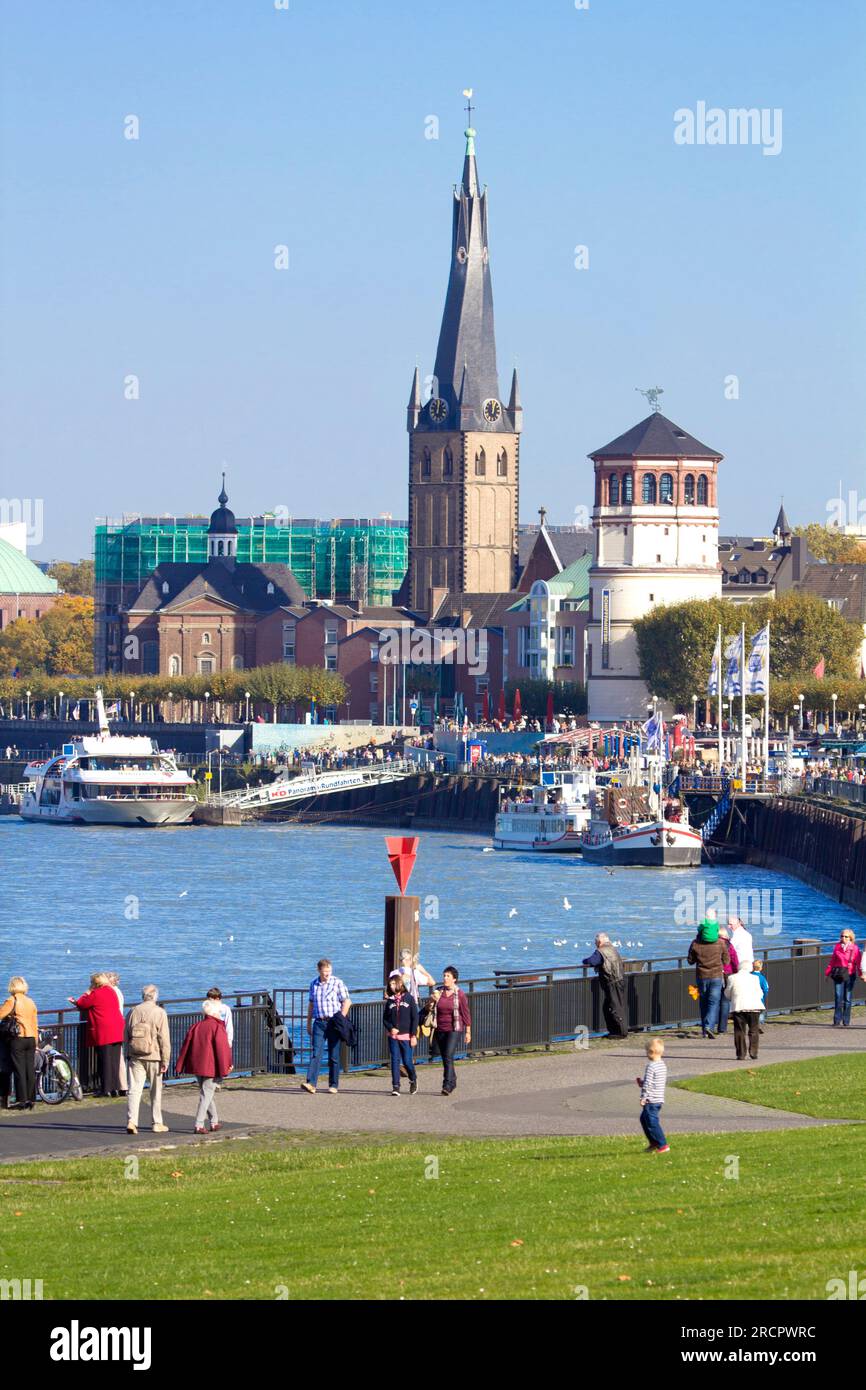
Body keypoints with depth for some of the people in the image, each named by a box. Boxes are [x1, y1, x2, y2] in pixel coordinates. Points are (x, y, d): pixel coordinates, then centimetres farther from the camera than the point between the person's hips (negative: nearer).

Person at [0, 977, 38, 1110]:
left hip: (17, 1039, -5)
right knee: (30, 1070, 7)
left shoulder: (12, 1000, -8)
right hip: (31, 1039, 5)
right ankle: (30, 1100, 9)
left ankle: (21, 1100, -5)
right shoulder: (31, 1002, 10)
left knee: (19, 1070, -3)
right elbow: (35, 1024, 14)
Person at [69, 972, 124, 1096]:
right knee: (115, 1060, 9)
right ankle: (116, 1088, 10)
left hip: (103, 1033, -7)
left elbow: (81, 1005, -1)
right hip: (117, 1031, 7)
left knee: (104, 1060, -2)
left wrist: (88, 992, 11)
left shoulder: (96, 994, -11)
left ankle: (106, 1089, -1)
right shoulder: (112, 992, 13)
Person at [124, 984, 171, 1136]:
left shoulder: (133, 1012, 5)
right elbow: (164, 1039, -10)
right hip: (153, 1056, -2)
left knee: (134, 1089, -1)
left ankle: (131, 1121, -15)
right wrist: (165, 1060, -7)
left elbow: (126, 1036, 10)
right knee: (156, 1091, 10)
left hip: (135, 1056, 2)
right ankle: (157, 1123, 16)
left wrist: (128, 1055, 20)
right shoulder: (159, 1013, -7)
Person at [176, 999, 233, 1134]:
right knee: (206, 1095, -3)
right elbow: (222, 1049, -13)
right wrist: (223, 1070, -8)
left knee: (206, 1093, 20)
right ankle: (199, 1125, -10)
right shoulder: (217, 1027, -9)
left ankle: (214, 1121, 28)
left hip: (196, 1066, 6)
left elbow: (186, 1046, 7)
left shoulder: (196, 1026, 8)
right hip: (211, 1067, -6)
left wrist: (181, 1067, 10)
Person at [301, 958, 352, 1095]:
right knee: (316, 1053, -10)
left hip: (333, 1022, -3)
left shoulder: (337, 983, -2)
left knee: (334, 1055, 3)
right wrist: (308, 1023, 20)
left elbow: (346, 1002, -2)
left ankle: (333, 1085, 12)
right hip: (319, 1022, 3)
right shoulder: (314, 984, 10)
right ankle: (311, 1083, -19)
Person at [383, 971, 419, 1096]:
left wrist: (414, 1035, -7)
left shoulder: (409, 999, -2)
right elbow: (385, 1019, 11)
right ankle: (395, 1087, -1)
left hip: (406, 1036, -2)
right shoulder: (390, 1001, 6)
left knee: (407, 1061, 1)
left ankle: (413, 1080, 28)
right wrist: (390, 1028, -9)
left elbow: (415, 1018, -2)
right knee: (395, 1061, -3)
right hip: (393, 1036, 2)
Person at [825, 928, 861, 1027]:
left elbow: (858, 962, -4)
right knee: (838, 998, -3)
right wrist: (828, 972, 9)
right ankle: (837, 1021, -1)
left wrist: (861, 973, -15)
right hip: (838, 974, 1)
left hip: (849, 975, -1)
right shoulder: (837, 946, 6)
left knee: (847, 999, 3)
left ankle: (846, 1022, 10)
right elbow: (832, 960, 11)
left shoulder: (854, 948, 0)